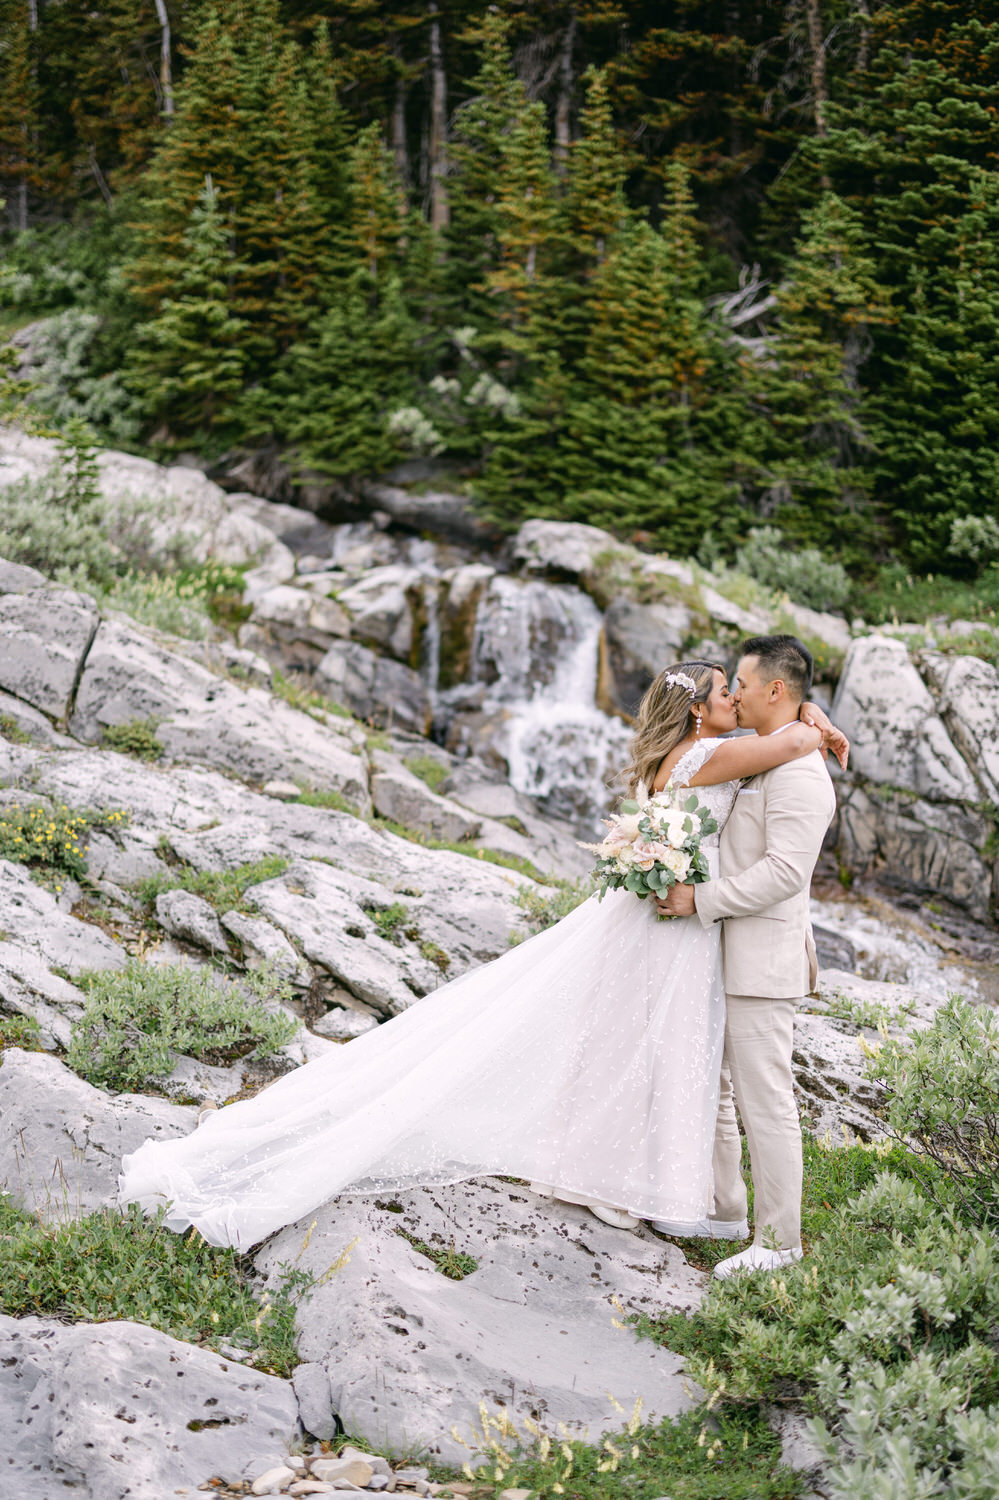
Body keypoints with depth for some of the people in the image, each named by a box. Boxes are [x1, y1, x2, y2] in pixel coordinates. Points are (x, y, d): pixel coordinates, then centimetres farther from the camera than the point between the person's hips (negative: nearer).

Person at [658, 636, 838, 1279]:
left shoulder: (799, 772, -17)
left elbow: (784, 871, -24)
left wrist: (702, 899, -22)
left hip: (763, 960, -10)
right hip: (722, 956, 10)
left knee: (766, 1102, -3)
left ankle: (778, 1241, 6)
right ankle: (722, 1207, 30)